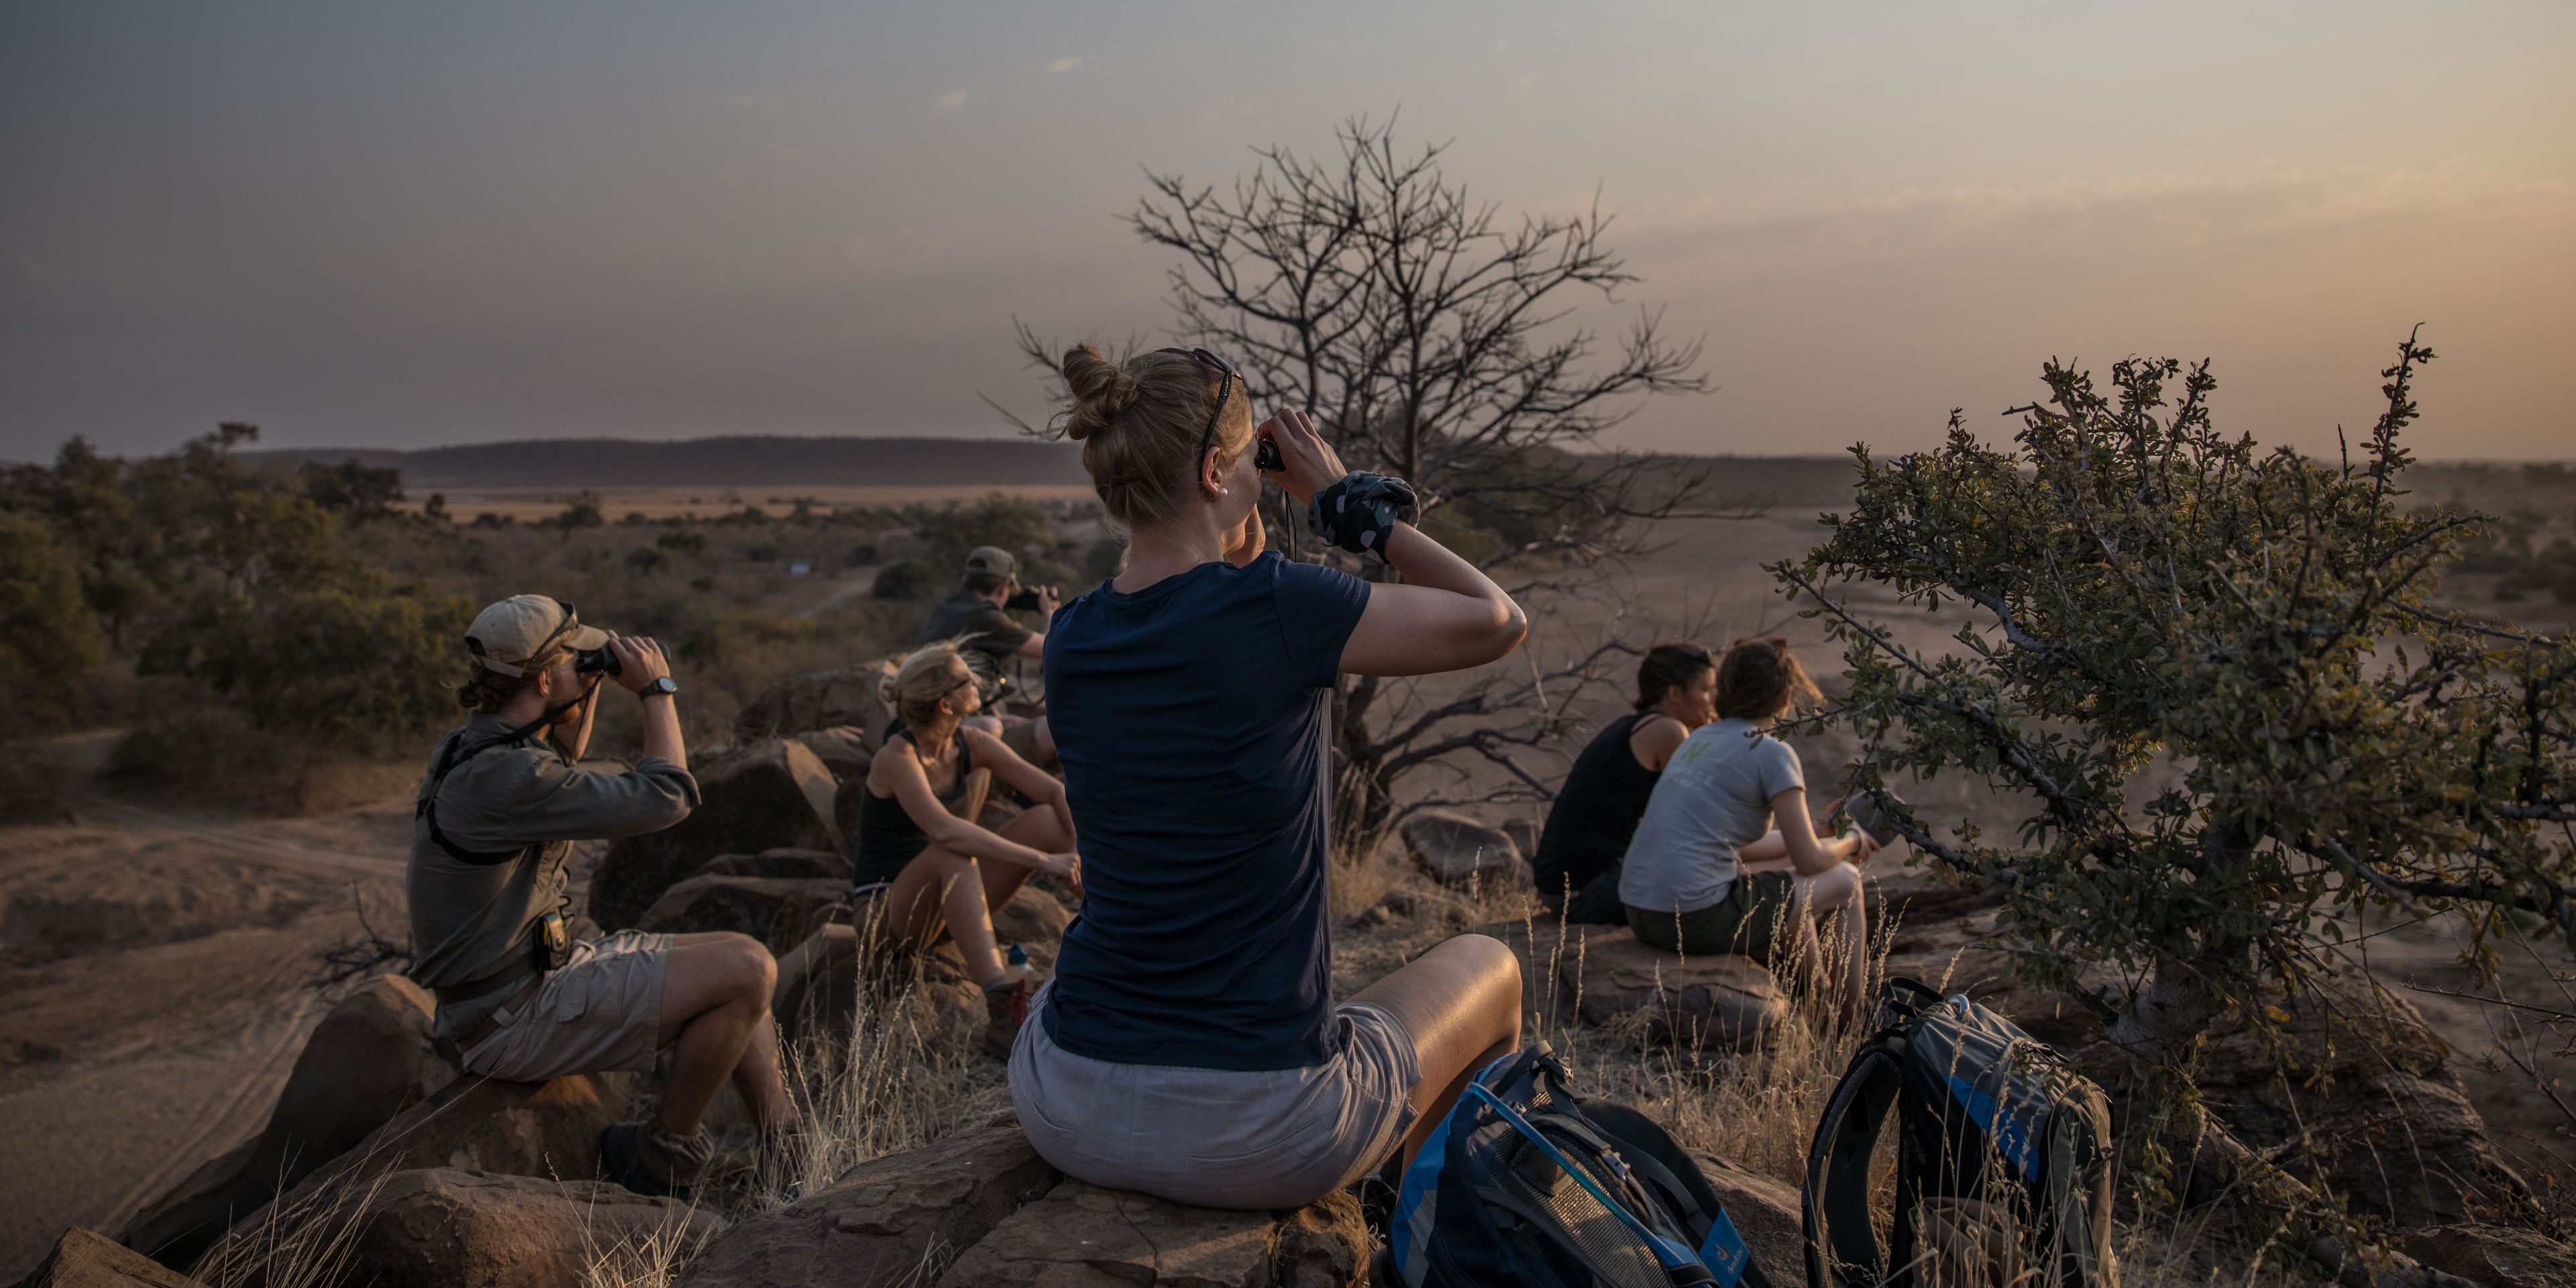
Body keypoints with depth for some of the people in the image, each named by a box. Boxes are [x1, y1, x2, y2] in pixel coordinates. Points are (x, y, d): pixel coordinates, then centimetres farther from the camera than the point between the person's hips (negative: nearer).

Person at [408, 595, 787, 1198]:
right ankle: (662, 1153, 1)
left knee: (740, 966, 12)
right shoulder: (503, 776, -27)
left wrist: (594, 685, 18)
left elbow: (561, 769, 31)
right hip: (514, 1021, -10)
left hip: (543, 966, 10)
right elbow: (667, 798, -23)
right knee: (745, 970, -19)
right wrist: (657, 690, -10)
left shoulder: (472, 745, 6)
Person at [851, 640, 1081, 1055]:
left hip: (951, 897, 6)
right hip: (891, 909, -6)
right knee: (953, 852, -38)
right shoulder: (897, 757, -24)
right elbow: (945, 831, -40)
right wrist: (1041, 859, -43)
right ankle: (1002, 1014, -47)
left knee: (1046, 820, -13)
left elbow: (1055, 792, -8)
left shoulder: (971, 745, -5)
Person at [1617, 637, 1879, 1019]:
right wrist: (1852, 842, 18)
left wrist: (1819, 832, 33)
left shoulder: (1700, 739, 16)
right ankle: (1853, 1021, 25)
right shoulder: (1772, 753, -8)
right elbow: (1811, 860, -4)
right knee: (1843, 880, 12)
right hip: (1699, 919, -8)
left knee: (1787, 879, 32)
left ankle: (1819, 999, 43)